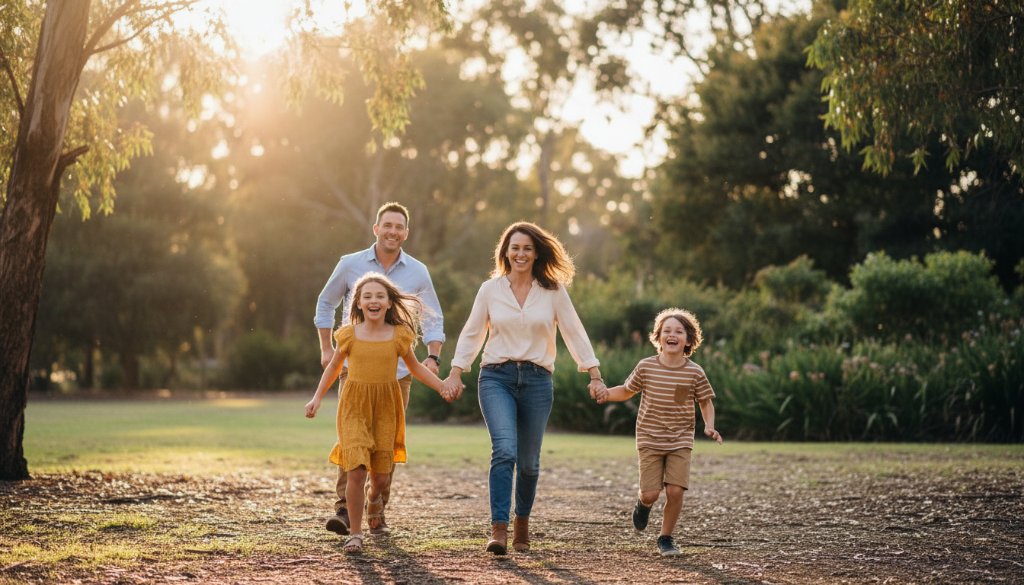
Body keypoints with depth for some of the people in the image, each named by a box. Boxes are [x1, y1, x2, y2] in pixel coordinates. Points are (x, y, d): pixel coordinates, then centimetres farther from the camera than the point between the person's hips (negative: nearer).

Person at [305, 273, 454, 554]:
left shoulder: (399, 336, -1)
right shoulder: (349, 334, -2)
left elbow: (415, 367, 13)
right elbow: (334, 366, 12)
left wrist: (441, 386, 2)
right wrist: (317, 397, 7)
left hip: (386, 407, 2)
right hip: (355, 406, -1)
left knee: (381, 475, 5)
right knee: (356, 471, -15)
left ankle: (374, 496, 44)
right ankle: (355, 533, 0)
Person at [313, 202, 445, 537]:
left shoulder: (417, 272, 3)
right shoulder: (350, 265, 0)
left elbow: (433, 319, 11)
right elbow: (326, 304, 14)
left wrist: (433, 357, -4)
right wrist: (326, 349, 7)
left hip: (397, 370, 1)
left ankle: (378, 514, 13)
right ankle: (344, 508, -13)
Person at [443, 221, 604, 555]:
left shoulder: (553, 291, 5)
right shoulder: (490, 289, 6)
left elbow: (574, 334, 6)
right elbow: (472, 334, 11)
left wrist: (594, 375, 2)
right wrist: (455, 373, 4)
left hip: (536, 380, 1)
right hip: (496, 378, -1)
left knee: (528, 461, 6)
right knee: (504, 450, -20)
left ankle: (522, 523, 30)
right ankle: (498, 530, -22)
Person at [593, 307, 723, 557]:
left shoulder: (695, 372, -4)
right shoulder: (646, 367, -3)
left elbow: (706, 402, 8)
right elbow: (627, 391, 12)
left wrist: (709, 426, -9)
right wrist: (607, 393, -6)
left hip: (680, 442, 0)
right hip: (649, 440, 0)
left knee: (675, 491, -11)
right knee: (651, 493, -8)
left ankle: (666, 537, 12)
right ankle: (643, 504, 31)